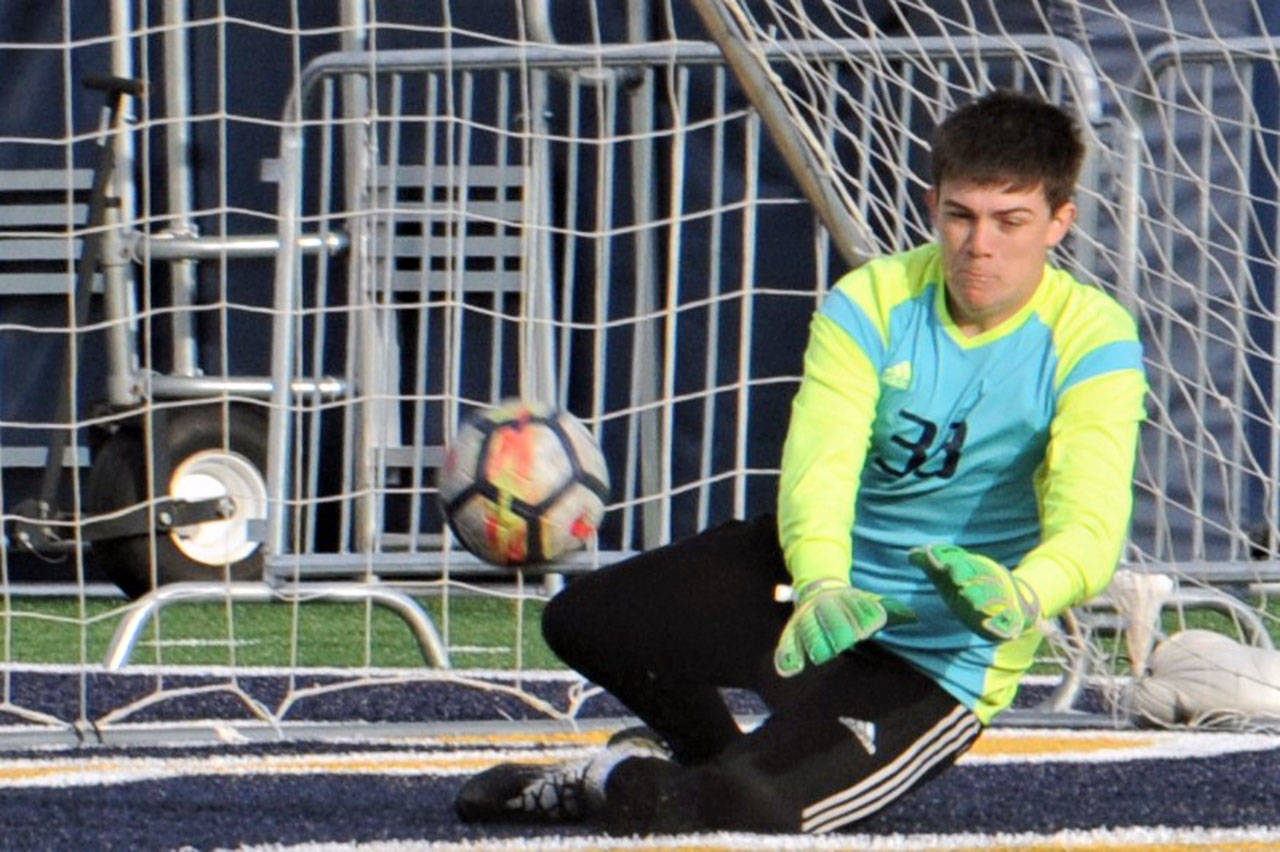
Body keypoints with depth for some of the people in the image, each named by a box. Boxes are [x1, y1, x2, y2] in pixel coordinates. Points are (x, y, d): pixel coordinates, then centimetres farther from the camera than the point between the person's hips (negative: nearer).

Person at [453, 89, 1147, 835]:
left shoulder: (1091, 340, -18)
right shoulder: (871, 302, -10)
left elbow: (1090, 527, -32)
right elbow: (819, 464, -24)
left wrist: (1020, 597, -56)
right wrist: (823, 587, -47)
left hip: (939, 666, -4)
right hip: (823, 581, 4)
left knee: (746, 806, -27)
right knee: (583, 618, -13)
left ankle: (624, 784, 9)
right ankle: (710, 747, 18)